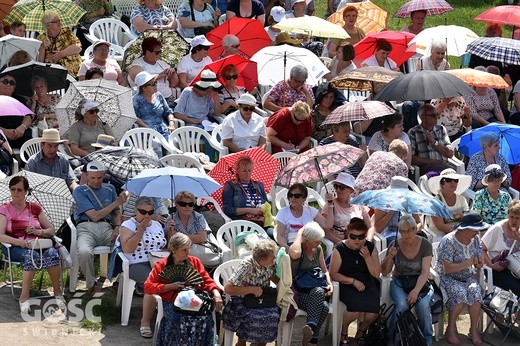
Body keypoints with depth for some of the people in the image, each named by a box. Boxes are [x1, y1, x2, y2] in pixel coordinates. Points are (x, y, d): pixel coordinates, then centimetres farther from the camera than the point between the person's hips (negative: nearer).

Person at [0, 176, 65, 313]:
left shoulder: (35, 208, 18)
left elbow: (51, 230, 16)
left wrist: (38, 232, -6)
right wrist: (20, 242, -20)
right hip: (15, 246, -2)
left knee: (52, 253, -33)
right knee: (31, 256, -38)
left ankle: (57, 292, -22)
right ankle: (24, 297, -35)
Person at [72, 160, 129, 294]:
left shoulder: (109, 189, 21)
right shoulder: (79, 191, 4)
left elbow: (116, 213, 26)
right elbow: (95, 216, -5)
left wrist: (117, 228, 2)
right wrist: (117, 202, -2)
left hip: (106, 228, 3)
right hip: (86, 227, -3)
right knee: (84, 252, -38)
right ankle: (91, 284, -11)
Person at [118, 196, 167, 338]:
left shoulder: (157, 225, 23)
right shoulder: (128, 225, 6)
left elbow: (166, 246, 29)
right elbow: (127, 249, -8)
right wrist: (140, 230, -7)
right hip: (138, 265, -5)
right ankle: (145, 322, -27)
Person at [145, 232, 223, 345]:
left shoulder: (195, 262, 18)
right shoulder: (161, 265, 10)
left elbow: (207, 281, 14)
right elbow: (148, 287, 3)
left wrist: (216, 293, -7)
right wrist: (171, 286, -6)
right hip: (172, 302, -2)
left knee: (206, 317, -30)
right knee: (178, 320, -35)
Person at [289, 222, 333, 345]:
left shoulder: (318, 249, 14)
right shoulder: (297, 247, -5)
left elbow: (324, 270, 21)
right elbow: (295, 254, -32)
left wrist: (329, 284, 0)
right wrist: (299, 233, -16)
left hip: (316, 290, 5)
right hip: (298, 292, -5)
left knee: (318, 292, -34)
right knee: (323, 306, -34)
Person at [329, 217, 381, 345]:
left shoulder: (370, 248, 2)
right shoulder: (340, 249, -8)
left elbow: (376, 274, 0)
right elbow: (333, 274, -7)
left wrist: (367, 257, -14)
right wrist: (353, 281, -15)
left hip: (367, 285, 3)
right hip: (346, 286, -3)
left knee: (373, 311, -25)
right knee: (358, 306, -32)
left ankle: (362, 330, 10)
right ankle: (343, 330, 1)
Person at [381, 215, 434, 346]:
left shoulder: (425, 245, -6)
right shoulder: (395, 245, -2)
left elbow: (425, 272, -13)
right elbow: (385, 272, 3)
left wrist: (416, 291, -27)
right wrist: (389, 258, -17)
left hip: (420, 283, -1)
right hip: (399, 282, 1)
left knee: (423, 305, -32)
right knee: (402, 304, -32)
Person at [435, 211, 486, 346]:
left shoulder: (475, 239, 2)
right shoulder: (448, 241, -17)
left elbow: (477, 264, 10)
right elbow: (448, 269, -22)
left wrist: (479, 263, -15)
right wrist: (470, 262, -23)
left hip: (467, 277, 5)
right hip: (448, 278, -5)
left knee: (475, 291, -28)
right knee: (460, 294, -34)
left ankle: (474, 328, -14)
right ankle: (451, 328, -14)